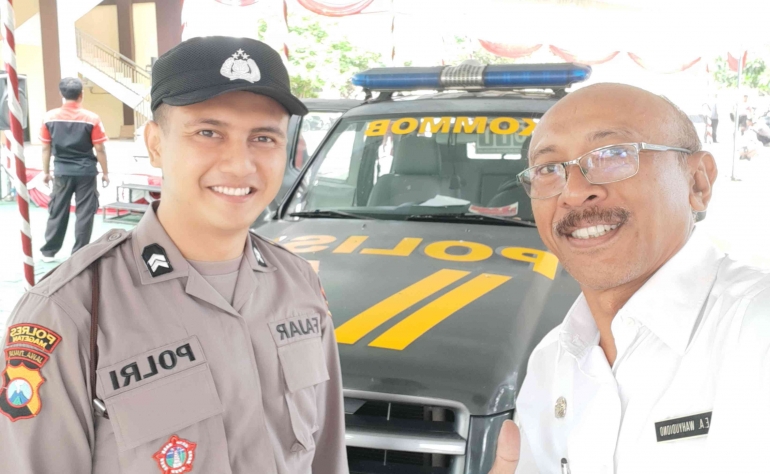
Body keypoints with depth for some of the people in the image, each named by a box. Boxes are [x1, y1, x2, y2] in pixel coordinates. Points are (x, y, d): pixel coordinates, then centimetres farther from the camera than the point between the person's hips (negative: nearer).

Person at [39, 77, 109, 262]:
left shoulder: (50, 117, -1)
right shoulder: (91, 118, -8)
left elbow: (46, 148, 4)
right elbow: (100, 149, -6)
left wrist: (46, 172, 13)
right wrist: (105, 172, 3)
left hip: (62, 171, 3)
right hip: (86, 172, -2)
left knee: (57, 212, 12)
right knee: (84, 213, 5)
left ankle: (48, 251, 19)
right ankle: (79, 253, 8)